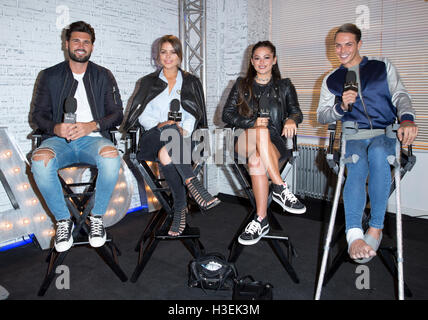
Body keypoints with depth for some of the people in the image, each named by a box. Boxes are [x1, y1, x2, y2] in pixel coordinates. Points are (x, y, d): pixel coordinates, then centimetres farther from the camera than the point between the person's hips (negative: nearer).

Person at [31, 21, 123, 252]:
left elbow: (117, 114, 6)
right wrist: (55, 128, -13)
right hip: (58, 139, 1)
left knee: (111, 157, -36)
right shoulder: (50, 76, 15)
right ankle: (63, 220, -12)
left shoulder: (104, 76, 14)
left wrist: (91, 126, -13)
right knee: (40, 160, -34)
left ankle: (97, 217, -13)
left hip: (93, 138, -1)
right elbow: (38, 113, 10)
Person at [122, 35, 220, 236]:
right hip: (153, 136, 0)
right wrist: (158, 124, -13)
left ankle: (180, 208, -38)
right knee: (170, 130, -39)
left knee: (165, 154, -38)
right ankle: (194, 186, -49)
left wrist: (184, 131, -14)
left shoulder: (191, 82, 19)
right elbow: (142, 115, 9)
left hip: (181, 136, 0)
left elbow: (192, 116, 9)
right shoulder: (148, 82, 21)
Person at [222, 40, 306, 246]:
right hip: (244, 141, 0)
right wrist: (253, 123, -7)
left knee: (256, 160, -38)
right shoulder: (242, 85, 20)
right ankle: (280, 188, -38)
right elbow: (227, 114, 10)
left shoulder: (284, 86, 20)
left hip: (274, 143, 0)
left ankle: (261, 220, -35)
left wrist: (291, 120, -15)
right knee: (261, 132, -38)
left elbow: (296, 112, 12)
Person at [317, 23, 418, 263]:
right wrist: (342, 106, -8)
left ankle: (376, 228, -30)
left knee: (378, 153, -37)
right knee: (357, 167, -34)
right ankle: (354, 235, -48)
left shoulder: (382, 66, 16)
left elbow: (400, 95, 4)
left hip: (385, 134, 0)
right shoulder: (331, 80, 19)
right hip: (354, 137, 1)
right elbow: (322, 116, 14)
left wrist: (407, 119, -18)